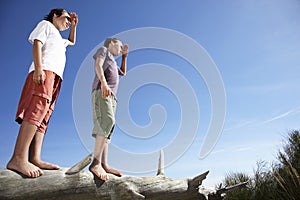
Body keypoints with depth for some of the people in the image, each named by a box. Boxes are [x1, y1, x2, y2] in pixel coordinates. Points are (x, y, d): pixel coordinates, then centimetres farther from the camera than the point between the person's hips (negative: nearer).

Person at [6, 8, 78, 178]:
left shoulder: (59, 38, 38)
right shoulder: (46, 24, 16)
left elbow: (72, 42, 57)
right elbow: (37, 44, -1)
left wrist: (74, 26, 42)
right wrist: (38, 68, -17)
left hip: (55, 77, 9)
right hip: (45, 70, -9)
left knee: (43, 117, -7)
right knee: (37, 110, -26)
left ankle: (35, 159, -16)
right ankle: (19, 158, -35)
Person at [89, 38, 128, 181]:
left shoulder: (111, 61, 36)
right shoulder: (103, 50, 13)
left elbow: (123, 73, 42)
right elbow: (98, 65, -6)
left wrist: (124, 55, 37)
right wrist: (104, 83, -23)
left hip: (111, 96, 9)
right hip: (101, 91, -9)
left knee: (107, 128, -4)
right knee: (107, 122, -26)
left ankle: (104, 164, -10)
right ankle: (96, 162, -32)